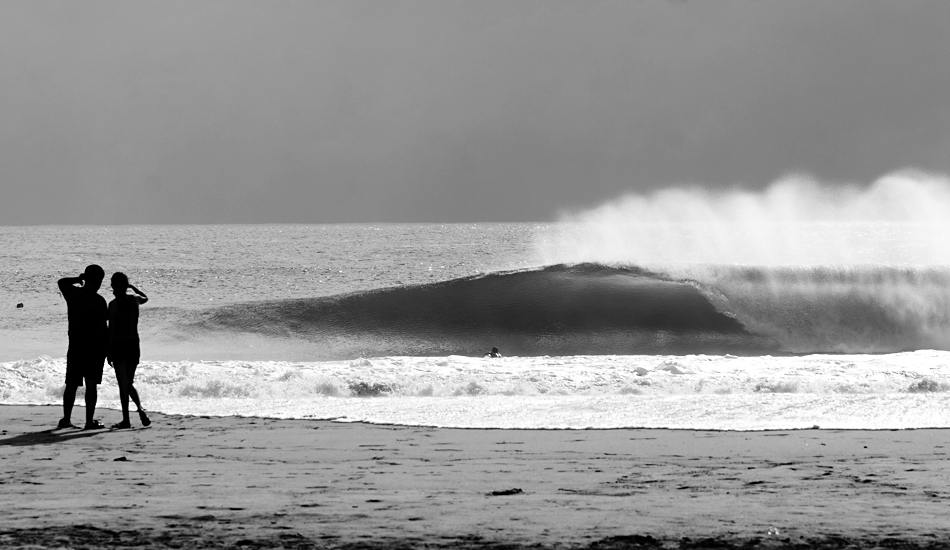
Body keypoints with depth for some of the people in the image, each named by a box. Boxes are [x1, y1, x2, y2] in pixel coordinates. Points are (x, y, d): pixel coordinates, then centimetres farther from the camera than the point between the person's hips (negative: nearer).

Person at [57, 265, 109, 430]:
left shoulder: (73, 294, 3)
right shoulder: (98, 300, -13)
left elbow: (61, 282, 26)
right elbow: (103, 327, -13)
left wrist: (79, 279, 23)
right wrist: (108, 347, -5)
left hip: (75, 345, 5)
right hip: (94, 346, -5)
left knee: (71, 384, 13)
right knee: (91, 384, -2)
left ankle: (66, 419, 15)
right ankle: (90, 421, -4)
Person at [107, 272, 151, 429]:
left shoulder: (113, 304, -10)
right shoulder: (134, 300, 3)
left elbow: (111, 329, -11)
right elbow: (145, 298, 29)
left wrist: (109, 351, -6)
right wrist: (133, 287, 33)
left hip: (119, 344, -5)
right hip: (133, 344, 5)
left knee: (123, 383, -1)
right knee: (129, 383, 15)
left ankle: (126, 420, -2)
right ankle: (140, 408, -9)